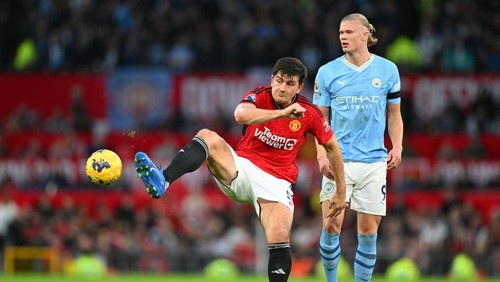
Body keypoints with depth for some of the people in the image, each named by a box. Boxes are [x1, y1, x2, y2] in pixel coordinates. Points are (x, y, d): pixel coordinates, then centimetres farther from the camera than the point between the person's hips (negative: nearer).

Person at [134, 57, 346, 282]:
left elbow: (332, 146, 14)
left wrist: (341, 191, 16)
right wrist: (282, 113, -36)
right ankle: (162, 182, -53)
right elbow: (241, 115, -30)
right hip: (242, 168, 0)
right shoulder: (259, 97, -6)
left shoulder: (309, 113, -1)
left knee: (279, 240, -23)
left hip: (276, 182, 0)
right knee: (207, 137, -28)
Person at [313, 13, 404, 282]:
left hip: (374, 161, 1)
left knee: (368, 231, 1)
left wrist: (397, 146, -1)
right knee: (331, 225, -10)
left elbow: (394, 115, 14)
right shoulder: (327, 72, 2)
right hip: (338, 160, -1)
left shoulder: (387, 70, 5)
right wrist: (322, 155, -6)